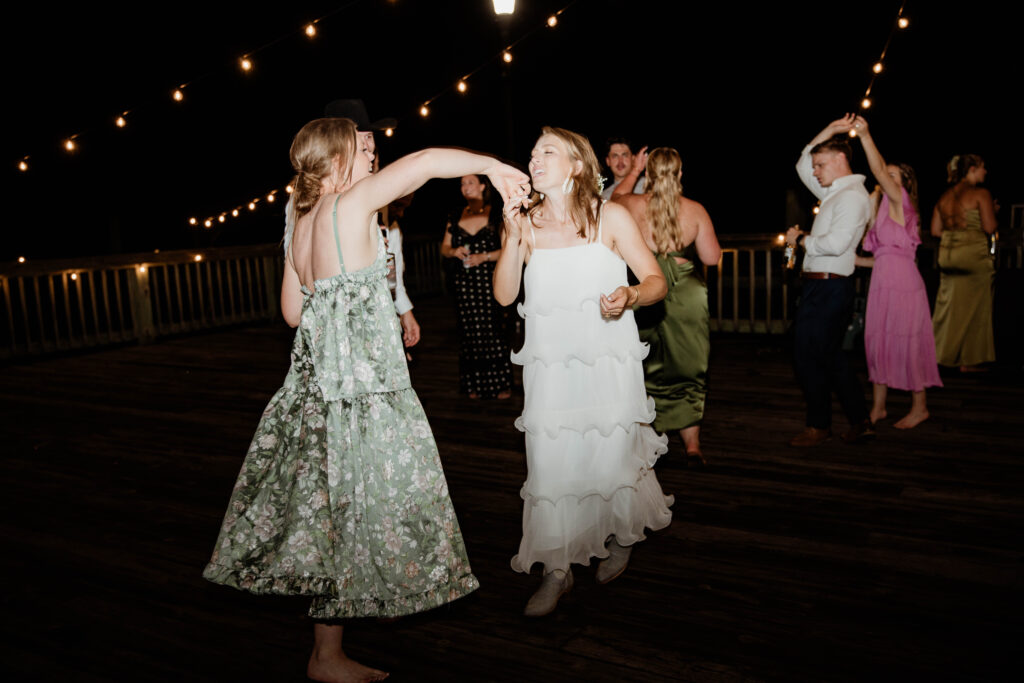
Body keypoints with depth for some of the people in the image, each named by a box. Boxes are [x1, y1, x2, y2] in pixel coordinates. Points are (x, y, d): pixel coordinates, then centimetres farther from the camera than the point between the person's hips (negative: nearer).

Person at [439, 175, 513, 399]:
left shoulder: (495, 215, 1)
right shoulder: (456, 218, 13)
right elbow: (444, 248, 17)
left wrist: (484, 256, -14)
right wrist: (454, 251, -5)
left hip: (489, 279, -4)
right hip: (464, 281, 4)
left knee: (492, 329, -7)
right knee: (469, 331, 4)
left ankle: (501, 384, 3)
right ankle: (475, 384, 12)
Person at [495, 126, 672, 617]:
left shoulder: (610, 217, -1)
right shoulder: (528, 222, 6)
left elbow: (656, 281, 0)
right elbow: (504, 295, 0)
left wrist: (628, 296, -22)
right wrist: (513, 237, -11)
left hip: (608, 361, -2)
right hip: (550, 365, 2)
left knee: (610, 459, 4)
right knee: (550, 465, 0)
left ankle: (620, 539, 36)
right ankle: (557, 570, 17)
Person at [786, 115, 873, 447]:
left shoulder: (852, 195, -13)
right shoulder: (834, 192, 16)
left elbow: (835, 243, -24)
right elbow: (802, 163, 28)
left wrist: (800, 239, -9)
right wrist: (829, 130, 19)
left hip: (828, 288, -10)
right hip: (821, 286, 10)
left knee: (808, 357, -2)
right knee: (831, 356, 13)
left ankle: (819, 425, 11)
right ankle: (860, 422, 20)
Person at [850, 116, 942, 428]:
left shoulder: (900, 201, -3)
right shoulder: (884, 211, 19)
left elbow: (879, 170, -19)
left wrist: (864, 135, -21)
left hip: (903, 285, -8)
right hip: (883, 285, 8)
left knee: (906, 344, -1)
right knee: (878, 342, 9)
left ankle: (919, 407, 12)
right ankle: (878, 407, 17)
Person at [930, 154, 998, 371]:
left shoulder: (945, 196, 11)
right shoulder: (981, 194, -6)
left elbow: (935, 230, 12)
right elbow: (989, 228, -10)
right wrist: (992, 211, 7)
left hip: (947, 255, 6)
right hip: (974, 254, -6)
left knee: (948, 305, 12)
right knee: (974, 308, 3)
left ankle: (941, 354, 15)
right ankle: (969, 360, 7)